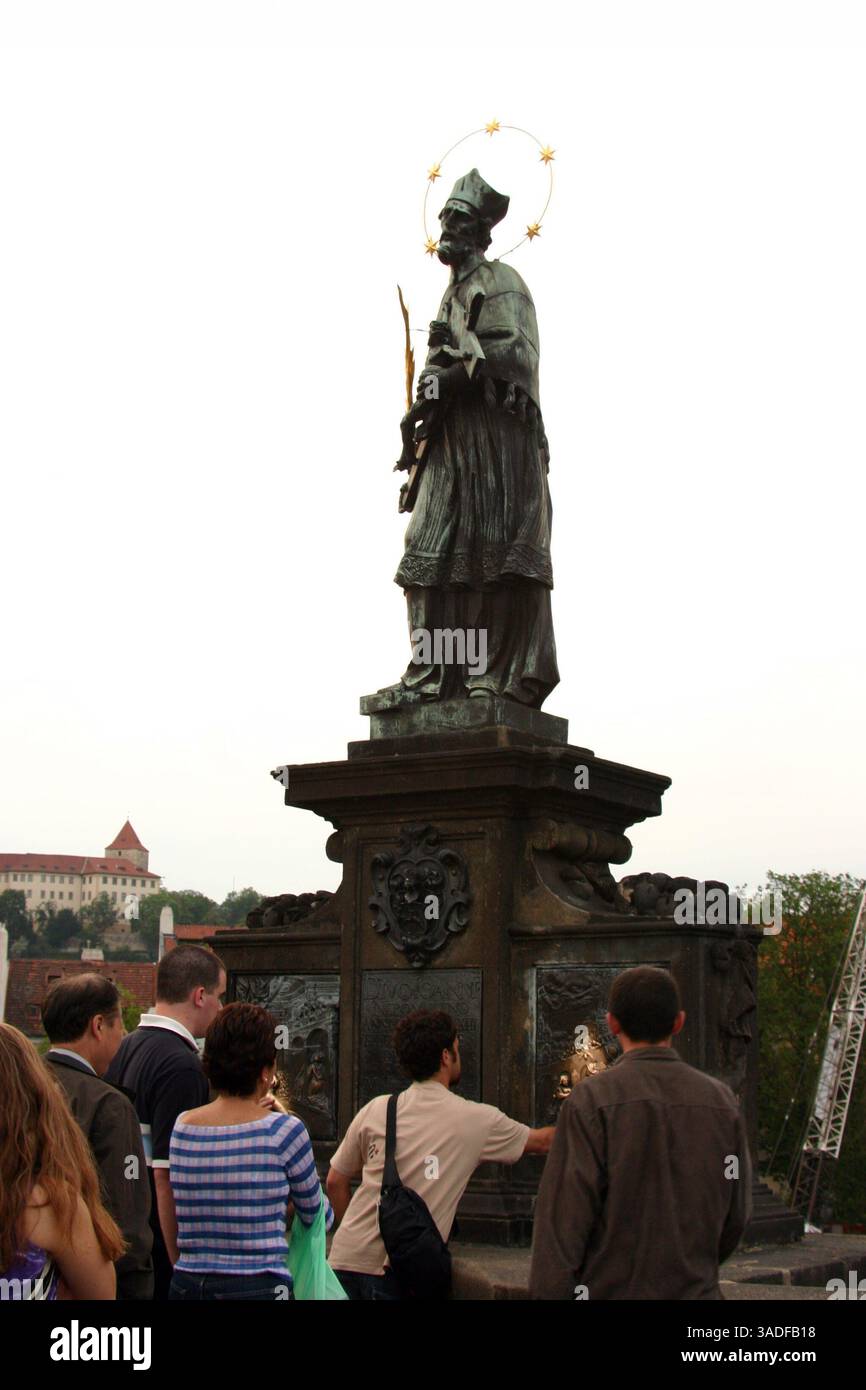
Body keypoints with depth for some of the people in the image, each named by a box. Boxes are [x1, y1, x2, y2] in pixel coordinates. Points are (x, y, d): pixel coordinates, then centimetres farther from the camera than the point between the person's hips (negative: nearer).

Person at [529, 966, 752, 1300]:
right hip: (697, 1291, 4)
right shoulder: (721, 1101, 2)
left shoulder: (590, 1101, -10)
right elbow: (736, 1218, 9)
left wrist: (548, 1293, -7)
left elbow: (564, 1222, -13)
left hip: (611, 1289, -4)